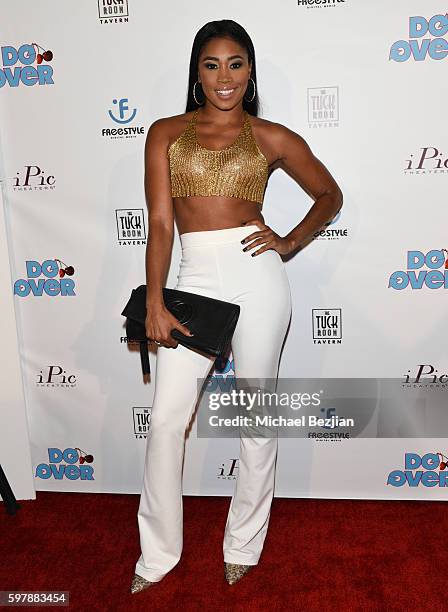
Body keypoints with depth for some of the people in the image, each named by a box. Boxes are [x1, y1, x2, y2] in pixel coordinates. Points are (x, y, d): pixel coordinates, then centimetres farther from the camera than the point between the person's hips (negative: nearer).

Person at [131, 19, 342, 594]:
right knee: (166, 419, 1)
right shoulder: (166, 133, 9)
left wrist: (290, 242, 2)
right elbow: (160, 222, 1)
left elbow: (329, 194, 17)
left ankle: (243, 546, 29)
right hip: (196, 278, 1)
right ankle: (158, 555, 22)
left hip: (256, 273, -1)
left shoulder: (270, 136, 7)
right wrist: (154, 304, -7)